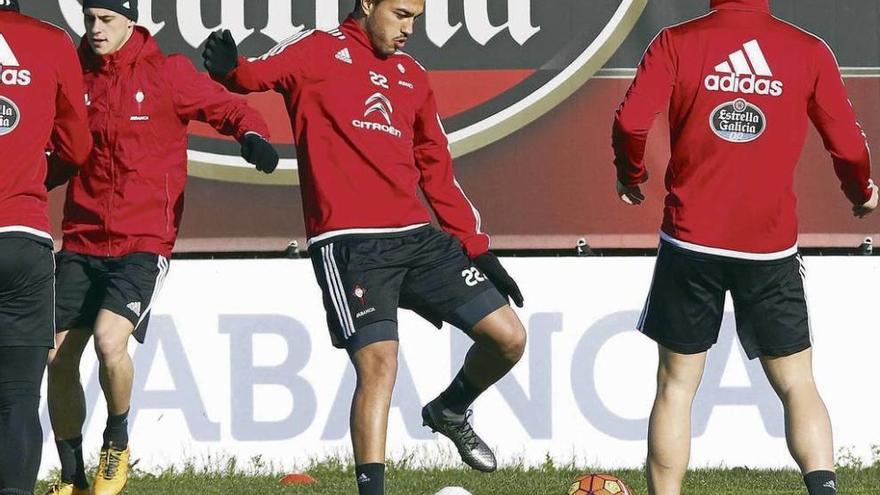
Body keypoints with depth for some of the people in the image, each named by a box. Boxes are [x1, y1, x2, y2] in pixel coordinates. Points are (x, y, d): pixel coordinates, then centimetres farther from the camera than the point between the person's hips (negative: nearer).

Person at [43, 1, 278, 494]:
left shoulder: (167, 74, -4)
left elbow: (230, 108, 0)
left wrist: (253, 135, -21)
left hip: (144, 242, -4)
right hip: (82, 243, 4)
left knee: (110, 339, -24)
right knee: (59, 358, 2)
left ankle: (117, 445, 2)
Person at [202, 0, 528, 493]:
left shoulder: (412, 76, 19)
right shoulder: (320, 51, 1)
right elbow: (262, 72, -18)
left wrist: (479, 247, 16)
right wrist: (232, 68, -43)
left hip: (418, 237, 6)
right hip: (350, 244, -6)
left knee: (509, 337, 2)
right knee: (379, 365, -18)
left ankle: (450, 412, 31)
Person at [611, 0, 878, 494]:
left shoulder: (677, 42, -3)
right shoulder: (809, 51, 0)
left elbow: (631, 121, -13)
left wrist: (631, 177, 8)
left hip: (691, 239, -1)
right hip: (771, 247, 1)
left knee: (677, 384, 9)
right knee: (797, 384, 7)